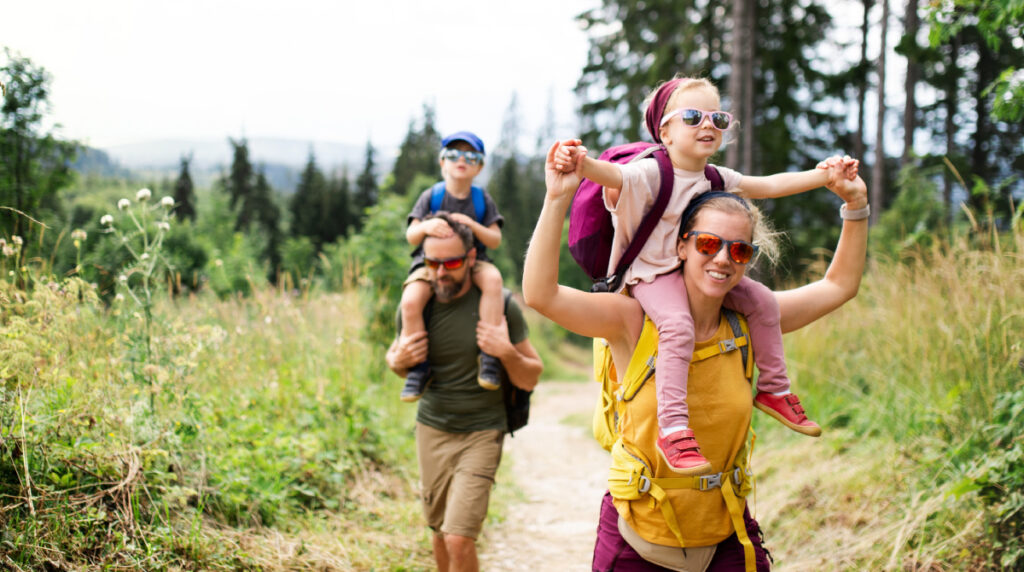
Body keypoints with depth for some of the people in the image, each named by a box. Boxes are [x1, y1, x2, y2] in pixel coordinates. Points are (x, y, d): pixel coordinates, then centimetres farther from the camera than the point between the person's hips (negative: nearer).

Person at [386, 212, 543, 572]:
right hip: (431, 430, 3)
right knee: (440, 533, 15)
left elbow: (530, 379, -4)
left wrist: (507, 353, -24)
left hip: (481, 433, -3)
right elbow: (395, 358, 15)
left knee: (459, 539, -15)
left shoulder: (500, 305, -12)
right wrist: (399, 360, -8)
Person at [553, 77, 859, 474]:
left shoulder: (719, 180, 6)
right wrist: (580, 162, -60)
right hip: (653, 273, -8)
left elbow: (770, 186, 13)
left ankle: (774, 390, 16)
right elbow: (610, 174, -37)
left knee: (761, 300, 0)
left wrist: (826, 175, 8)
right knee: (678, 324, -33)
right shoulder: (651, 174, -18)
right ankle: (673, 428, -33)